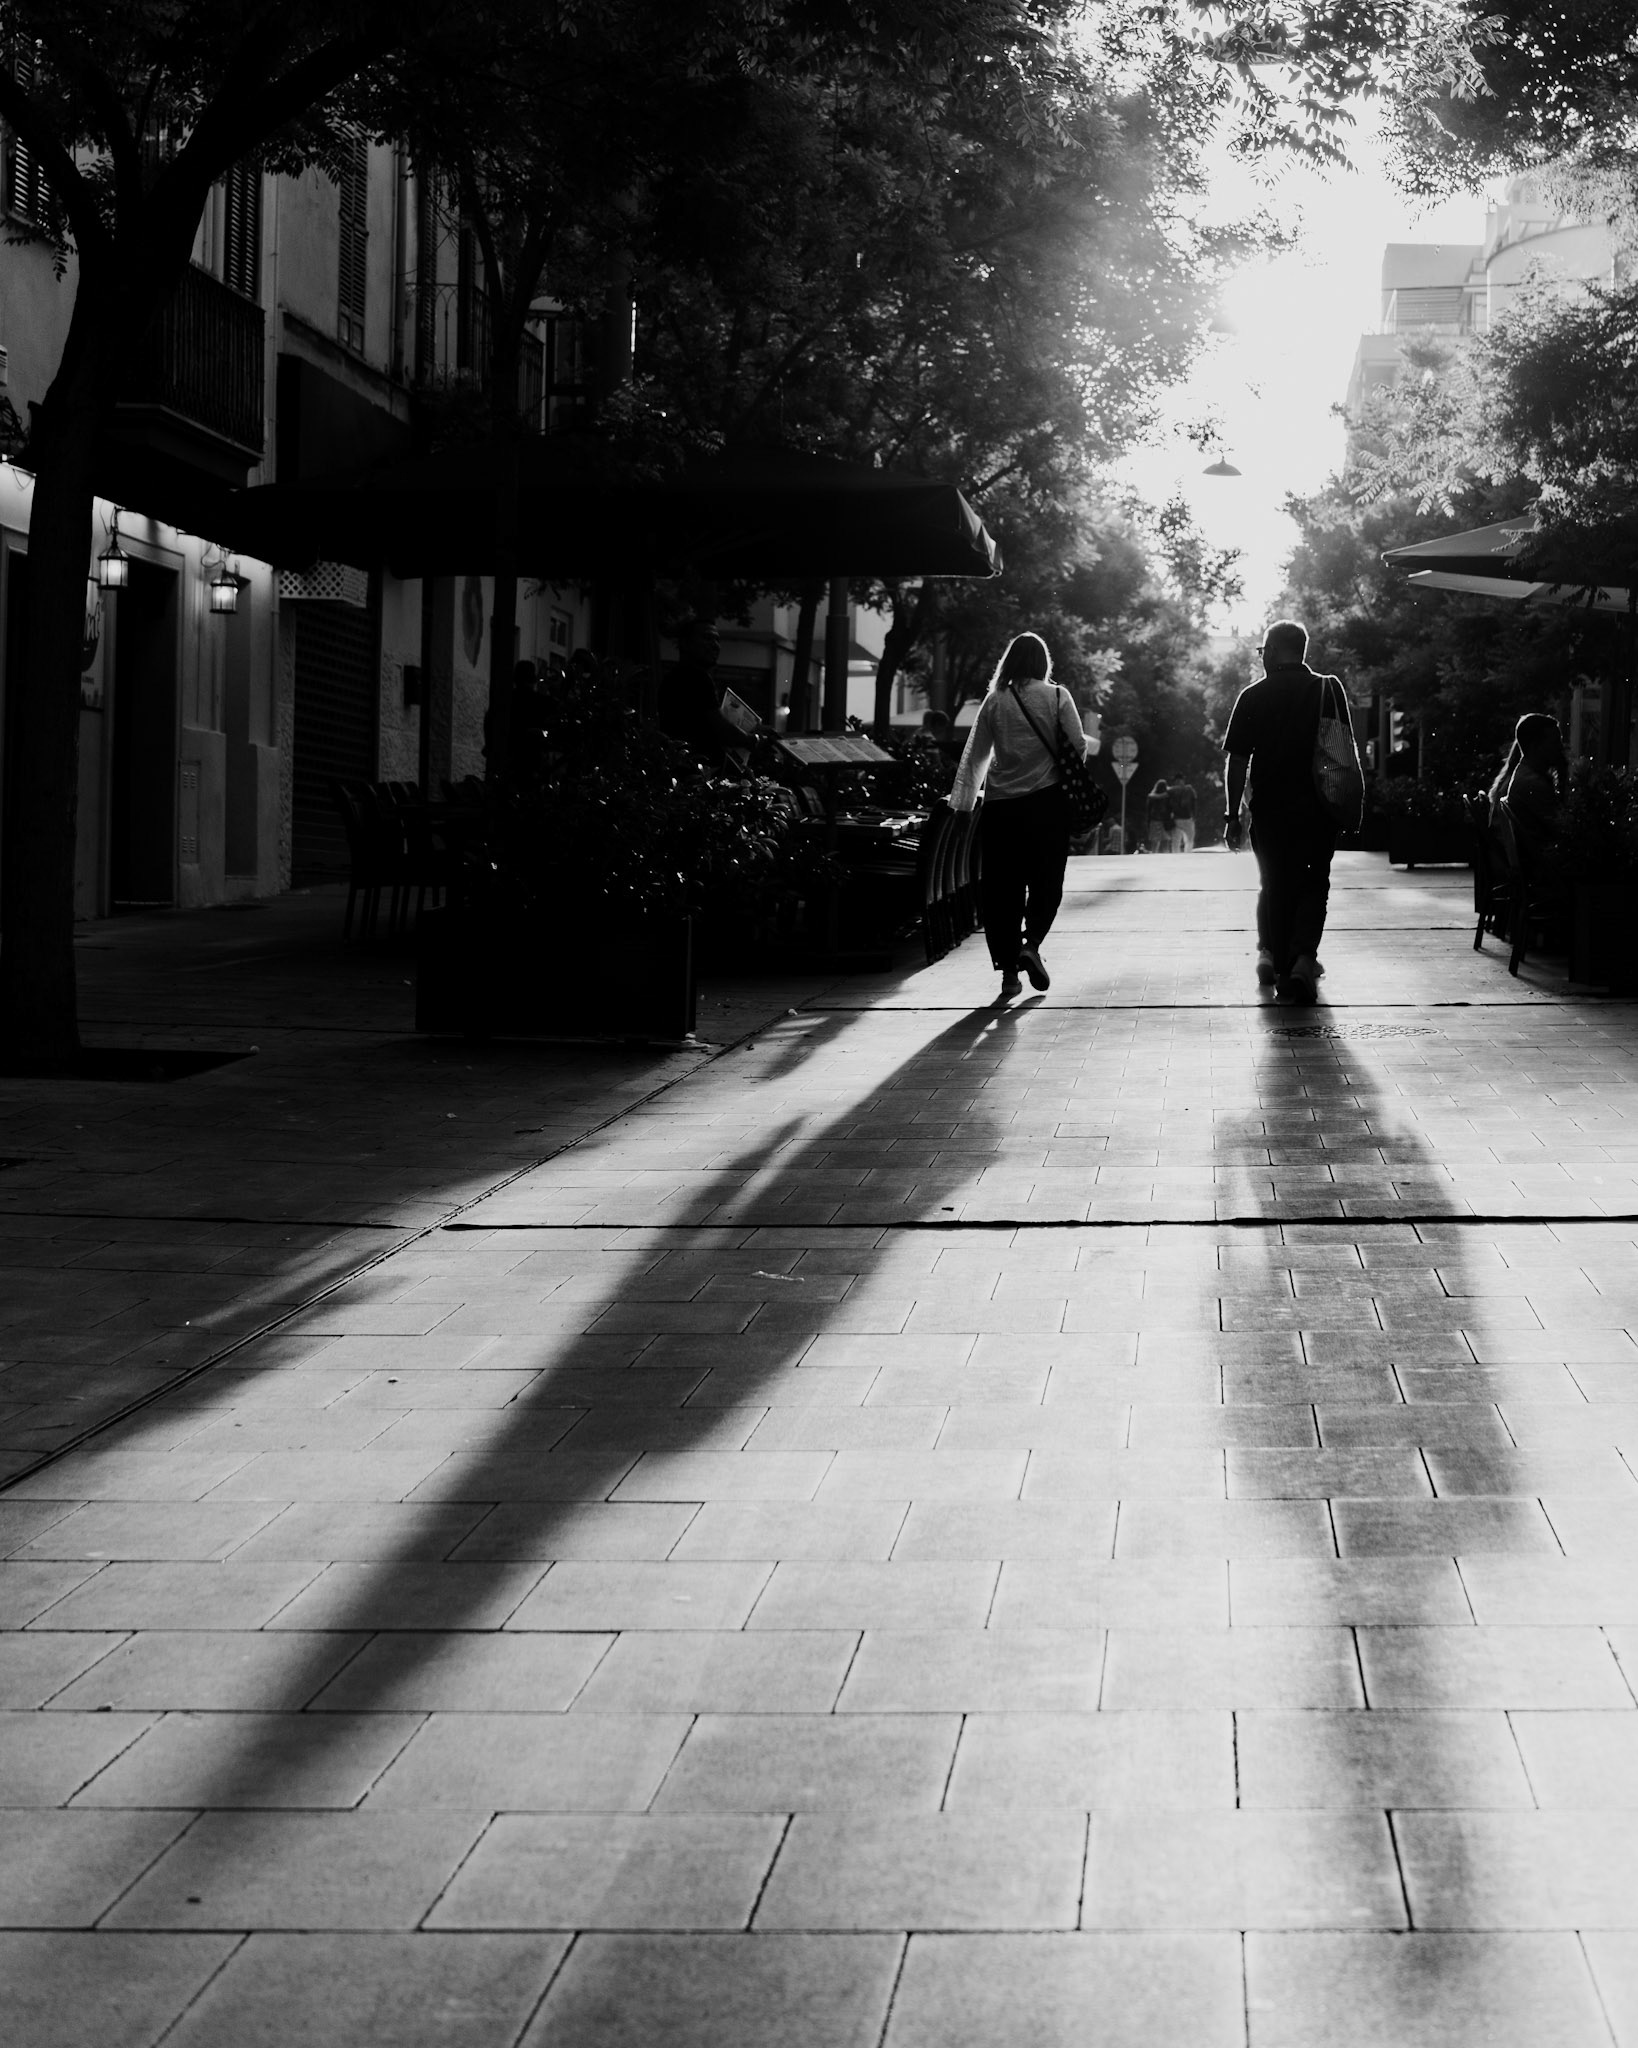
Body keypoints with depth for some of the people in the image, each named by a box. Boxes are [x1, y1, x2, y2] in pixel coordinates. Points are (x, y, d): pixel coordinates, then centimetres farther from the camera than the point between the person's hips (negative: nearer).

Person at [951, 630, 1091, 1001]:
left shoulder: (995, 701, 4)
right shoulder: (1056, 696, -1)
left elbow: (974, 756, 5)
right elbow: (1078, 745, -6)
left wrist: (962, 804, 9)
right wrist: (1068, 777, 13)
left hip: (1000, 805, 2)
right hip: (1047, 802, -2)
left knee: (1002, 887, 6)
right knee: (1046, 881, 9)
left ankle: (1008, 973, 4)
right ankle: (1031, 943, -14)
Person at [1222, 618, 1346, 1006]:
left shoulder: (1253, 696, -3)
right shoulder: (1329, 689, 0)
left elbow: (1237, 760, -3)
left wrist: (1232, 815, 2)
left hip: (1269, 810, 0)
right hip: (1319, 809, 0)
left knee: (1274, 886, 16)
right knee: (1314, 884, 9)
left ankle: (1276, 960, 19)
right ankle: (1303, 961, -11)